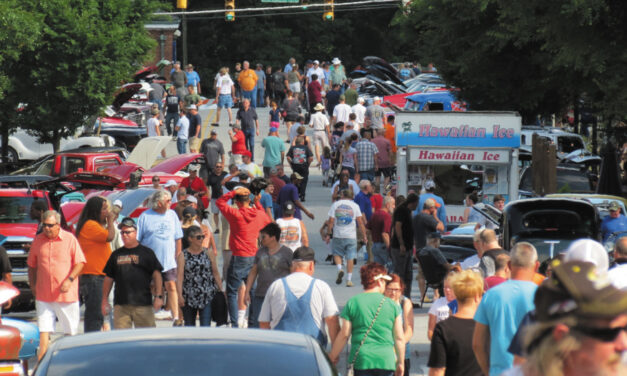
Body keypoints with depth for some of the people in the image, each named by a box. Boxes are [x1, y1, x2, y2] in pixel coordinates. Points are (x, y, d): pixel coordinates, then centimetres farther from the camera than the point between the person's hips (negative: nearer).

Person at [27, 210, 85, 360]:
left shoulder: (69, 239, -2)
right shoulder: (38, 240, 7)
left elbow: (80, 263, -3)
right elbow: (31, 265, 16)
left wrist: (69, 280, -16)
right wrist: (33, 286, 8)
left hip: (66, 295, -2)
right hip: (43, 295, 2)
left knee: (71, 332, 6)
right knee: (43, 332, -4)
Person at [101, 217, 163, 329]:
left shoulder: (146, 252, 6)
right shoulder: (116, 254, 16)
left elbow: (156, 274, 3)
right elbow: (109, 278, 19)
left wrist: (158, 296, -7)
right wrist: (104, 301, 14)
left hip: (143, 304, -3)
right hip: (120, 305, 3)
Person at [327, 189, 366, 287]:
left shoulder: (335, 204, 2)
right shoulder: (355, 206, 2)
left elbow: (331, 221, -3)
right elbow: (360, 222, 0)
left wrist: (328, 234, 5)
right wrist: (363, 236, 6)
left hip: (338, 235, 0)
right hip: (351, 236, 0)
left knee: (337, 254, 15)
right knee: (350, 257, 5)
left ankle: (339, 269, -13)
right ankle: (349, 280, 3)